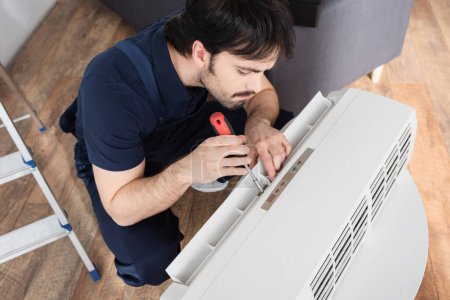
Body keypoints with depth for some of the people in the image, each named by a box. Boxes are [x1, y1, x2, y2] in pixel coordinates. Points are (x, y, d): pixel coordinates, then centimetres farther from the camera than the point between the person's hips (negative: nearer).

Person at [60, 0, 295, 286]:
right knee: (152, 262, -29)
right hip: (115, 155, -4)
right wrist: (187, 171, -49)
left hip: (182, 123, 5)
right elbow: (120, 209, -31)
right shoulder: (112, 88, -40)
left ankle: (210, 174, 16)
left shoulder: (206, 30, -26)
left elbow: (264, 93, -9)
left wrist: (259, 124, -32)